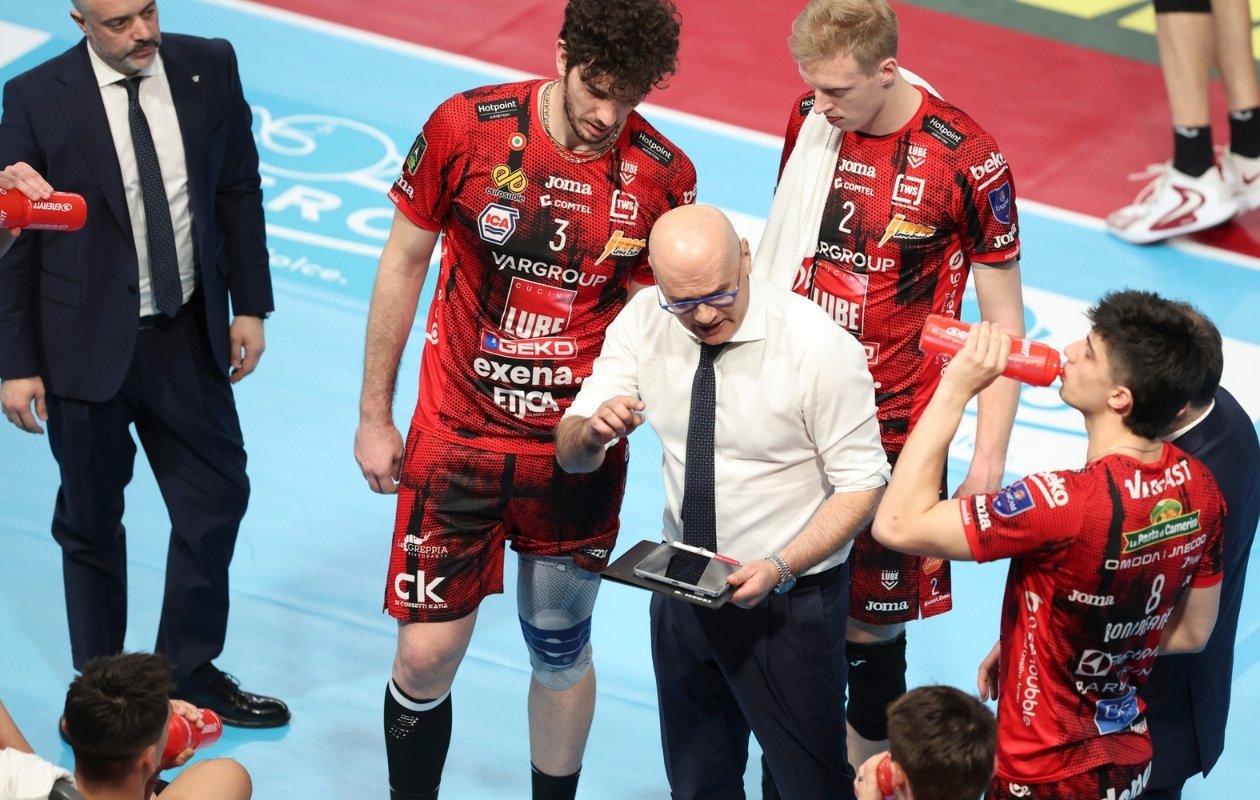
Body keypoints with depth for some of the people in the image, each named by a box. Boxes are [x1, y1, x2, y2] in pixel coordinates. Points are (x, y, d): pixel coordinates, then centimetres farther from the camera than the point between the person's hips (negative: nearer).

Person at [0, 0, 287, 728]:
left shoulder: (209, 68, -5)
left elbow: (238, 190, 5)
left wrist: (250, 306, 4)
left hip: (187, 337, 3)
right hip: (87, 343, -3)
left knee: (218, 496, 11)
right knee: (91, 523, 11)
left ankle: (193, 672, 30)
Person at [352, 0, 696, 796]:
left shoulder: (663, 175, -10)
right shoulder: (466, 128, -13)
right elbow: (404, 264, 0)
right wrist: (374, 417, 4)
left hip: (578, 453, 1)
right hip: (458, 434, -1)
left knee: (561, 650, 16)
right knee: (428, 654, -2)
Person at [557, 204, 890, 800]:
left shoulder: (819, 346, -22)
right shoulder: (642, 322, -9)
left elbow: (861, 484, -15)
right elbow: (571, 454, -5)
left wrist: (778, 569, -29)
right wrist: (593, 429, -30)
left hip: (788, 599, -5)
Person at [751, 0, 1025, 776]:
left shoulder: (965, 161, -16)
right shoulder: (809, 119, 0)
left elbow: (1003, 323, -9)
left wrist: (989, 458, -10)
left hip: (890, 432, -4)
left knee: (869, 627, 2)